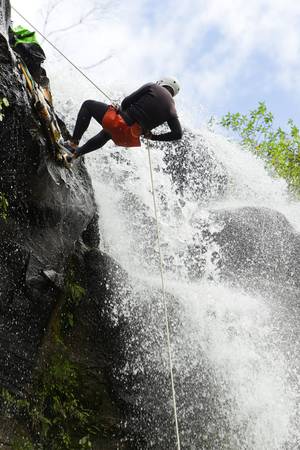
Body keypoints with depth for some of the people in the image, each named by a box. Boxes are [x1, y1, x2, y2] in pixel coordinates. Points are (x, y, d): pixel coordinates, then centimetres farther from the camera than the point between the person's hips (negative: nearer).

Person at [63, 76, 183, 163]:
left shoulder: (153, 87, 4)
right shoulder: (171, 108, 13)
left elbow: (127, 101, -4)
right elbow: (178, 134, 4)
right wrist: (153, 136, 14)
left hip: (119, 124, -5)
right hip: (131, 138, 5)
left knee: (88, 105, 17)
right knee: (106, 134, 39)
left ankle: (73, 143, 8)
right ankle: (75, 153, 37)